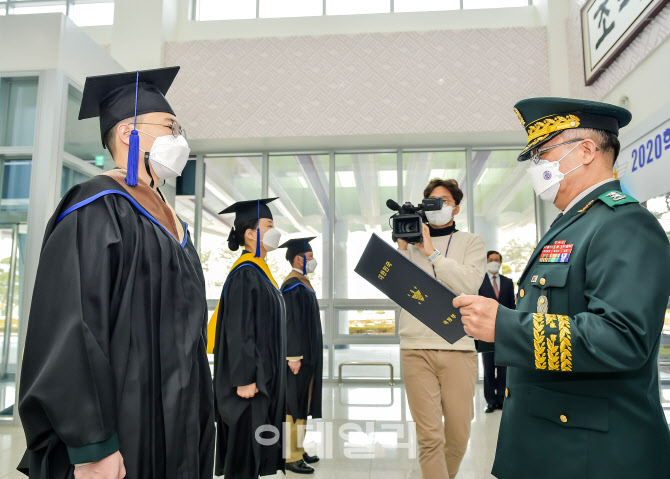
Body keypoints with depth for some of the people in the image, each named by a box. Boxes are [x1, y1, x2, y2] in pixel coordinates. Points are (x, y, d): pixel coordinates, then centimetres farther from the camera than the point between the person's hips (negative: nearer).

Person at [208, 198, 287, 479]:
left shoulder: (259, 272, 13)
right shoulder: (244, 274, -16)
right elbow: (239, 331, -21)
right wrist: (244, 379, -22)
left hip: (262, 375, 10)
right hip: (251, 378, -10)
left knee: (253, 449, 15)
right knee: (243, 449, 0)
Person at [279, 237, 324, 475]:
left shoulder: (303, 284, 14)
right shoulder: (292, 286, -16)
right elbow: (289, 322, -21)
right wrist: (294, 356, -23)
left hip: (308, 353, 10)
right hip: (299, 354, -10)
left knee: (302, 401, 14)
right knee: (294, 402, -4)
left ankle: (297, 449, 23)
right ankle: (291, 456, 4)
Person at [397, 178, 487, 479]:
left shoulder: (471, 243, 11)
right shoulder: (411, 241, 13)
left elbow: (470, 284, -7)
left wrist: (432, 253, -8)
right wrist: (402, 247, -3)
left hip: (458, 347, 0)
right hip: (416, 348, 0)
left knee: (459, 434, 8)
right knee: (429, 435, -4)